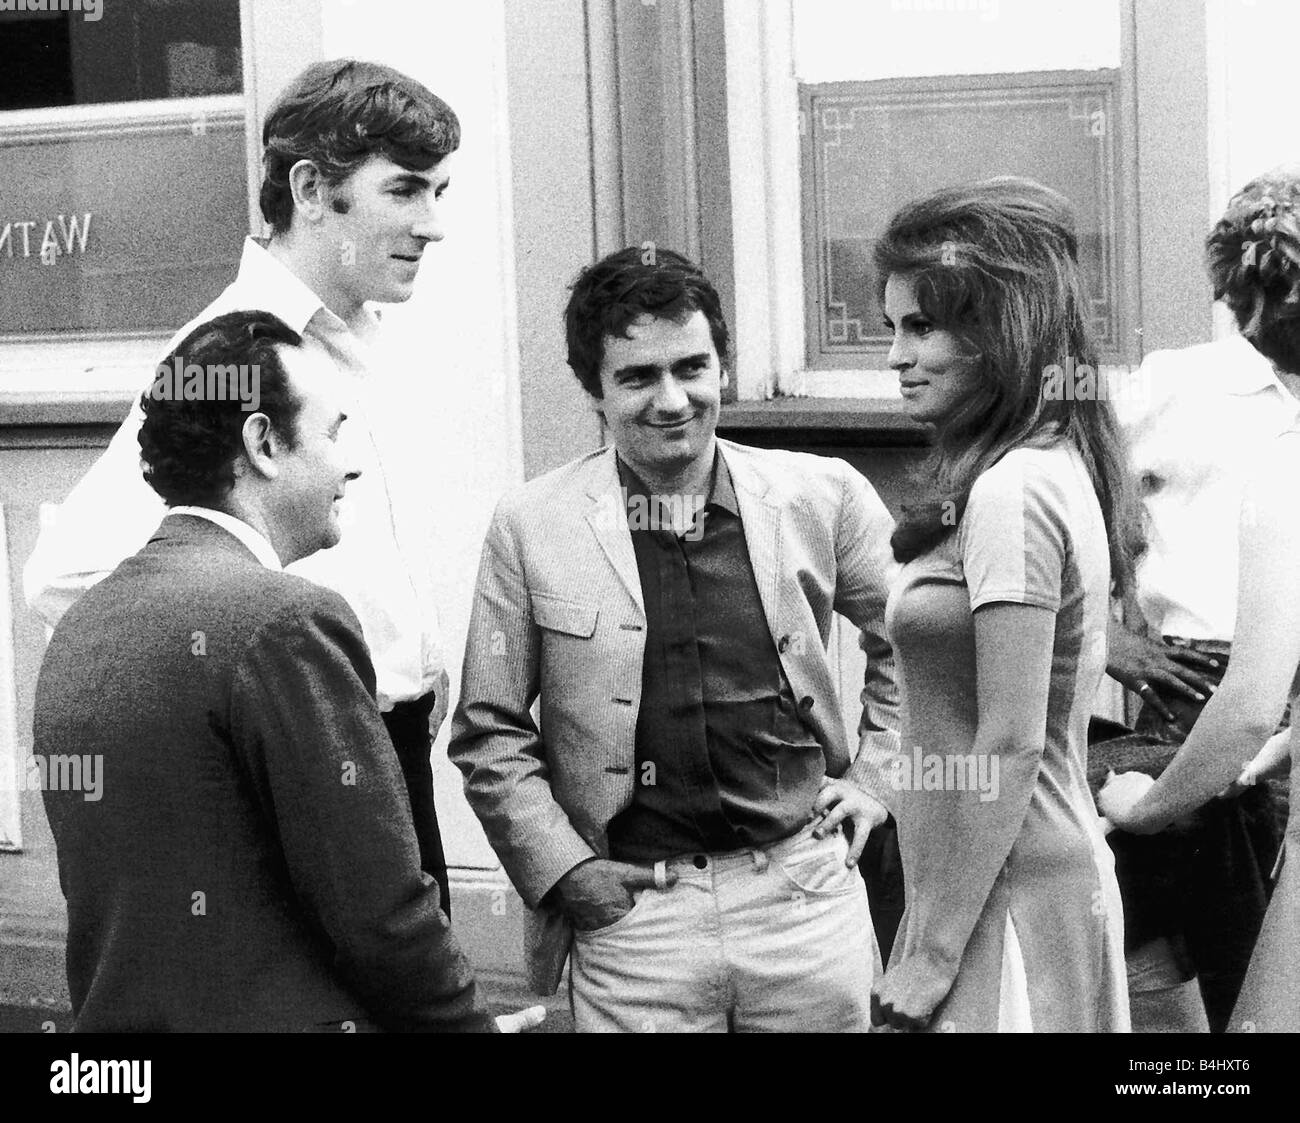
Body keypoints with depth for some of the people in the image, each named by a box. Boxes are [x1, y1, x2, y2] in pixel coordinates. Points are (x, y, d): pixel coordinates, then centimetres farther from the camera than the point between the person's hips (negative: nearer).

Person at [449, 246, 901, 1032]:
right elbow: (488, 733, 3)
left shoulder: (823, 496, 1)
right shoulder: (531, 531, -3)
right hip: (632, 912, -1)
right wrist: (560, 869, -4)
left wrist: (876, 775, 9)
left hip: (807, 889, 2)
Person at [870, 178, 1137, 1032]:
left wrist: (932, 956, -16)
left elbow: (1008, 748, -20)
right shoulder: (1060, 466, 9)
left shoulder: (1010, 495, -18)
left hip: (1007, 898, -9)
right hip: (1062, 869, 9)